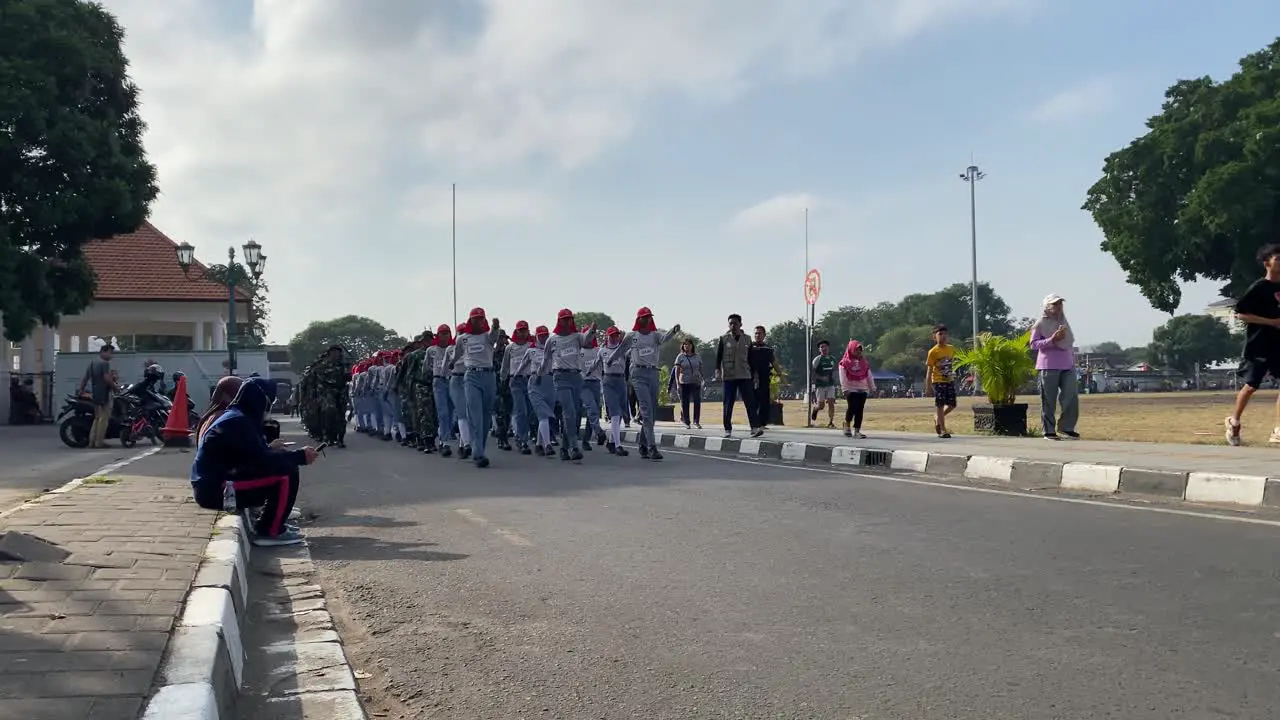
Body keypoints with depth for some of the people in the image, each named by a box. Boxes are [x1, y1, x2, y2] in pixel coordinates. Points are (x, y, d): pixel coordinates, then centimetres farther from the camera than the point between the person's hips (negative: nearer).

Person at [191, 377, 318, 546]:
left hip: (212, 486, 11)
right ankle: (270, 532, -7)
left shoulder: (235, 417, 14)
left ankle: (272, 522, 19)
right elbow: (262, 460, -21)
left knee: (281, 464, 17)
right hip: (217, 490, -11)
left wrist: (271, 450, 20)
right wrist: (300, 456, -13)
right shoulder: (238, 421, -16)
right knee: (287, 473, -17)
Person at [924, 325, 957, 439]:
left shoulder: (951, 349, 6)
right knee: (940, 405, -4)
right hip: (938, 381, -5)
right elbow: (929, 369, -8)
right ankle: (943, 430, 1)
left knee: (952, 405, 5)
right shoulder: (933, 352, -9)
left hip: (950, 380, 5)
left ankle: (937, 418, 29)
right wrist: (928, 385, -11)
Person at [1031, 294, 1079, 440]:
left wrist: (1073, 361, 20)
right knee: (1049, 400, -1)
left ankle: (1066, 427, 11)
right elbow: (1034, 344, -7)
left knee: (1072, 396, -2)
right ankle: (1048, 430, 6)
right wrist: (1052, 340, -17)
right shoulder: (1040, 323, -2)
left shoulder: (1063, 321, 18)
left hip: (1067, 365, 6)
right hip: (1049, 366, -6)